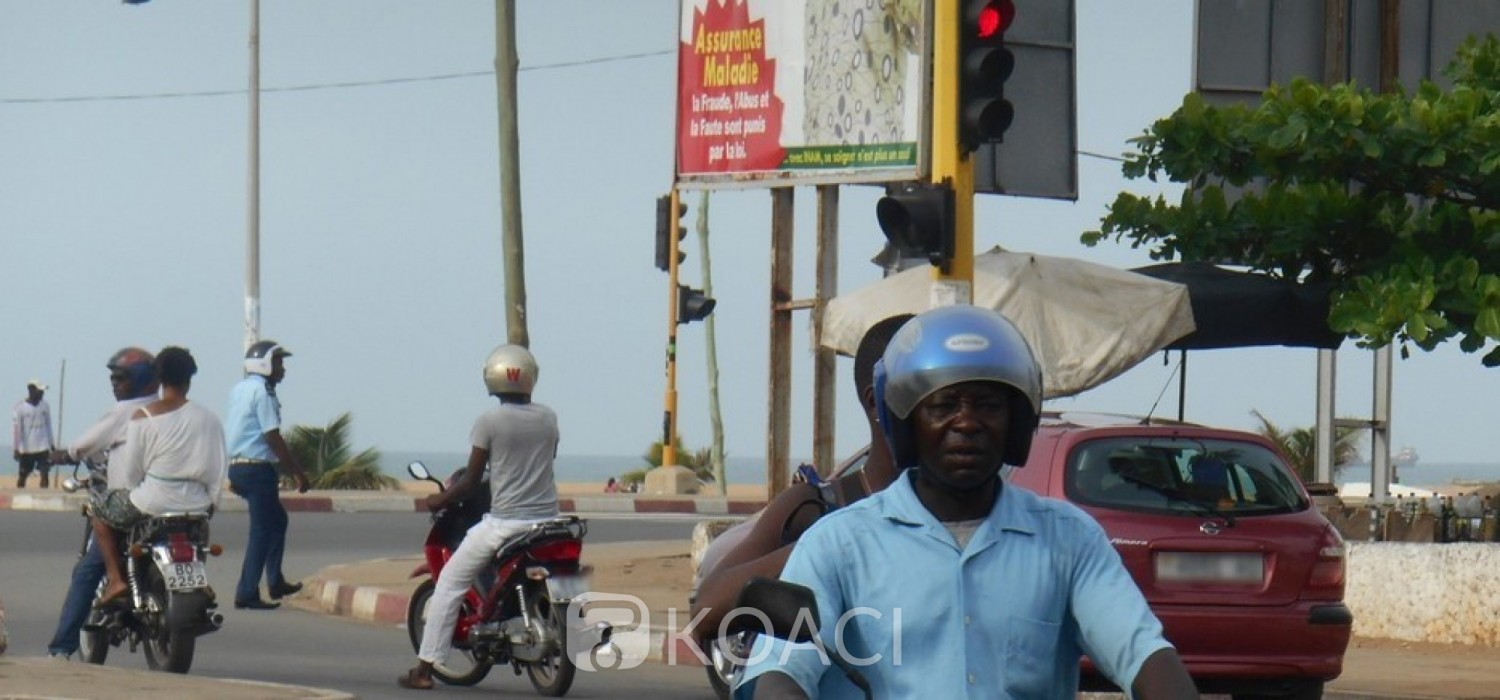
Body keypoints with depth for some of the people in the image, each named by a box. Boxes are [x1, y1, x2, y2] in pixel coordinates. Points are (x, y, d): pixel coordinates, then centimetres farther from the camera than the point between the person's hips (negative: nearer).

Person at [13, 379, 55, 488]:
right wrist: (16, 449, -10)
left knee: (44, 474, -10)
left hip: (43, 447, 2)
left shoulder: (44, 405, 2)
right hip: (26, 448, -2)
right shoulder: (20, 406, -9)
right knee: (22, 475, 8)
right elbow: (16, 428, -8)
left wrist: (51, 444, 16)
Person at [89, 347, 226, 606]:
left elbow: (130, 469, -3)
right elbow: (217, 471, 3)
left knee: (99, 507, 20)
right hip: (196, 505, 4)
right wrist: (210, 502, 17)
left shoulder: (143, 417, -7)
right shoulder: (208, 419, 1)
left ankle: (116, 577, 7)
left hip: (153, 502, -4)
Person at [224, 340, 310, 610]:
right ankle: (247, 593, -6)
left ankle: (276, 582, 25)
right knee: (262, 530, -5)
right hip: (258, 468, -10)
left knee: (277, 520, 22)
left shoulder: (240, 389, 15)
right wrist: (298, 471, -13)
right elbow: (273, 437, -18)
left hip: (238, 465, 10)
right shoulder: (262, 391, -14)